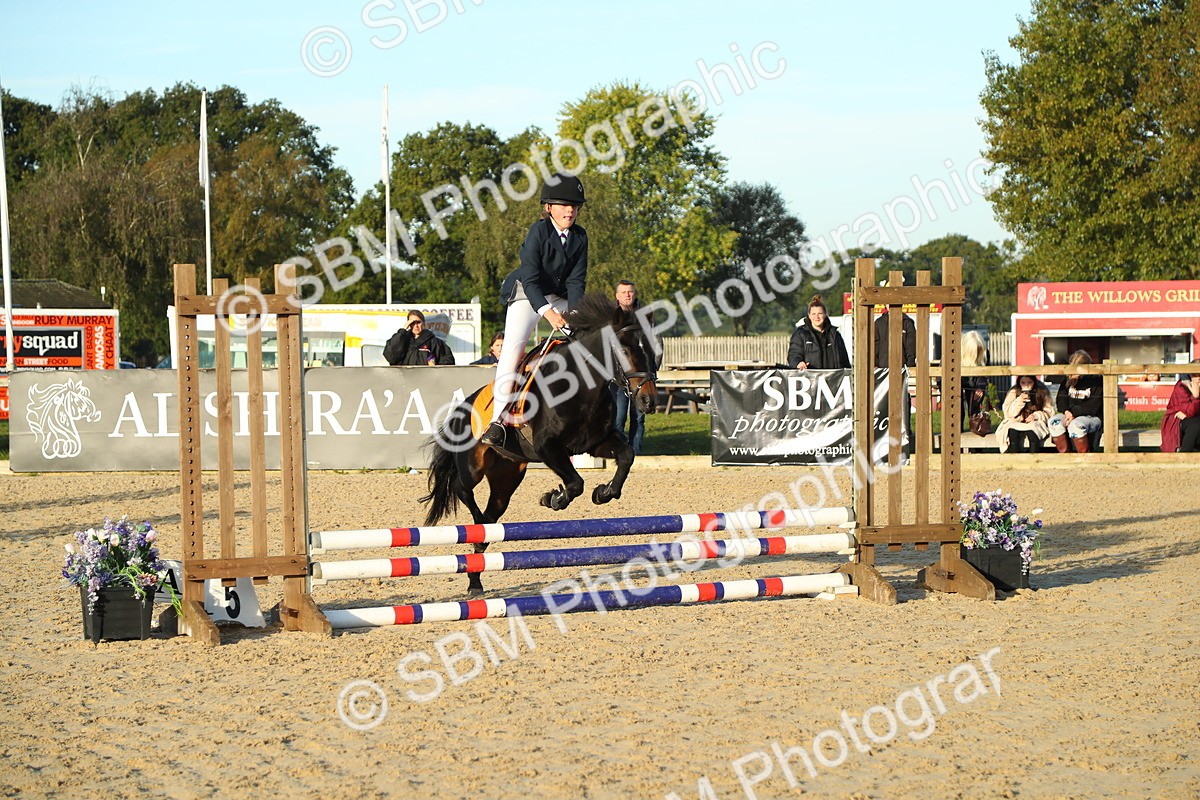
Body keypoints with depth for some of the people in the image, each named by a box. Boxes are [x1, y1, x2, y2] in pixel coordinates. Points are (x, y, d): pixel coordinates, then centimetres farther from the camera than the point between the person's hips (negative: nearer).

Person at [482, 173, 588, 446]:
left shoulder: (579, 236, -3)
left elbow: (576, 280, -5)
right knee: (513, 345, -24)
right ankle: (498, 421, -31)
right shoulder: (538, 231, -19)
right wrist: (549, 313, -36)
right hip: (527, 294, -6)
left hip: (560, 298, 6)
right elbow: (530, 279, -25)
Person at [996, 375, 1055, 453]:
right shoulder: (1013, 393, 1)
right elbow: (1008, 413, -5)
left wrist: (1036, 415, -16)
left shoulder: (1042, 393, 1)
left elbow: (1049, 412, 3)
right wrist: (1019, 401, -19)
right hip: (1016, 423, 1)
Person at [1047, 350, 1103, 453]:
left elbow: (1093, 407, -12)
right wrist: (1066, 411, -11)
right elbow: (1060, 400, 12)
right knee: (1054, 421, -25)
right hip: (1070, 415, 5)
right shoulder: (1068, 381, 9)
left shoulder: (1096, 381, -8)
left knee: (1076, 424, -38)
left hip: (1092, 417, -5)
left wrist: (1074, 413, -19)